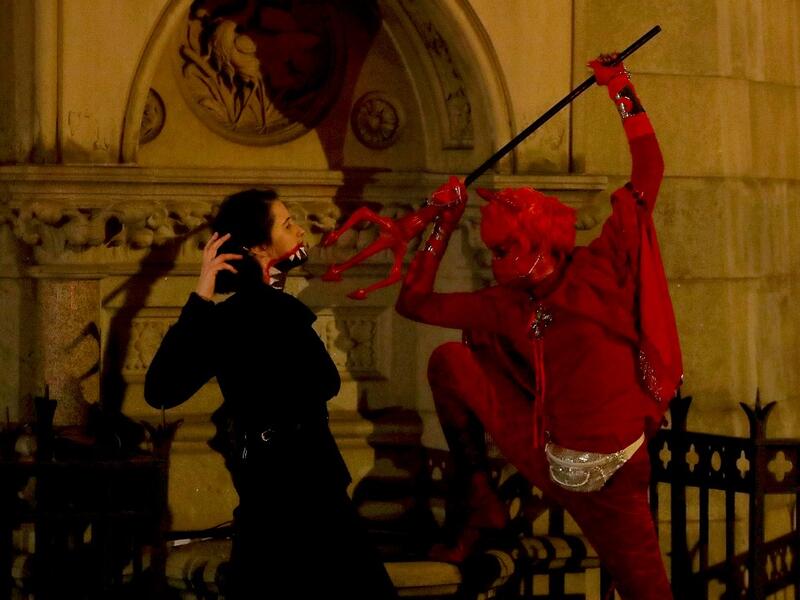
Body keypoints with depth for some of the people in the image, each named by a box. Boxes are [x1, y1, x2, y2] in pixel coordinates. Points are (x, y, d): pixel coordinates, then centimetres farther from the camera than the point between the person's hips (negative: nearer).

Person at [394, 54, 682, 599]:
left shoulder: (600, 270, -6)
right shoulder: (505, 307, 7)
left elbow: (647, 175, -8)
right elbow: (413, 302, 13)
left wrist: (622, 92, -8)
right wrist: (445, 225, 12)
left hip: (611, 476, -5)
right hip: (547, 458, 5)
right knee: (449, 361, 2)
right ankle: (477, 501, 7)